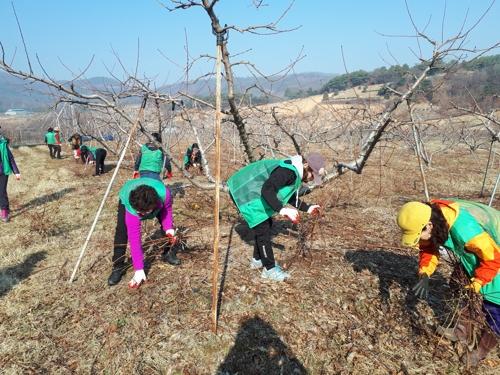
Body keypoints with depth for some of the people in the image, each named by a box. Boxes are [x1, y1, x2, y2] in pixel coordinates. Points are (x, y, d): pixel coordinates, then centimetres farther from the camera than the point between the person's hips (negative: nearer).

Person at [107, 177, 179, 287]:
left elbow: (167, 209, -19)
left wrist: (169, 229, -35)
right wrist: (139, 270, -39)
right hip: (127, 198, -2)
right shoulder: (131, 209, -43)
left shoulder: (164, 193, -42)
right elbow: (134, 239, -40)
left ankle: (168, 253, 18)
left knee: (168, 225, -6)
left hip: (154, 199, 3)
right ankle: (118, 267, -8)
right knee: (122, 231, -22)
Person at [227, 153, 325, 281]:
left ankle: (258, 259, 33)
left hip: (253, 193, 11)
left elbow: (291, 197, 21)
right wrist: (282, 209, -40)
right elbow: (267, 190, -35)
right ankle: (269, 269, 6)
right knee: (263, 230, -6)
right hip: (246, 194, -11)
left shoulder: (295, 172, 7)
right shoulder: (288, 171, -27)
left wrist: (307, 208, 18)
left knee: (265, 225, 18)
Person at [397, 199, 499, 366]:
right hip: (473, 252, 8)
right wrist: (424, 273, -19)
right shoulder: (432, 215, -20)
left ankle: (483, 349, 22)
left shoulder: (464, 229, -44)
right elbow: (428, 247, -5)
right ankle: (462, 332, 39)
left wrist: (475, 285, -28)